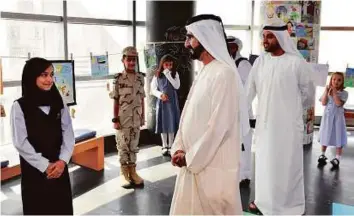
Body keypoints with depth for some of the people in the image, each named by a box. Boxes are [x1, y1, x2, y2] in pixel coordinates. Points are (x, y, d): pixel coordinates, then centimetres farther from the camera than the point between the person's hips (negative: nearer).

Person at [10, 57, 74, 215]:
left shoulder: (59, 103, 5)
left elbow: (68, 135, 2)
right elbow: (21, 142, -10)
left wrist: (62, 161, -12)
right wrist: (45, 165, -14)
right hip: (34, 169, -3)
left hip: (59, 167, 3)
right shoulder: (19, 106, -7)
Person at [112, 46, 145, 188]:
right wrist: (115, 119, -9)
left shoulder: (140, 78, 4)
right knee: (123, 146, 5)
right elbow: (116, 101, -6)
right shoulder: (118, 79, -7)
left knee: (134, 146, 11)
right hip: (123, 119, -3)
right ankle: (124, 173, 18)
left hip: (136, 119, 3)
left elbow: (142, 99, 9)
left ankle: (132, 171, 23)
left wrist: (143, 116, 9)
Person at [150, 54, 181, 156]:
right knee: (163, 124, 4)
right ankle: (164, 146, 15)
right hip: (161, 102, 0)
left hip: (172, 101, 0)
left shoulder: (175, 74, 3)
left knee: (171, 123, 1)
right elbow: (153, 89, 3)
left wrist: (168, 75, -16)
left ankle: (170, 146, 12)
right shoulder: (157, 75, 1)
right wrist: (161, 94, -15)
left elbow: (177, 86, -11)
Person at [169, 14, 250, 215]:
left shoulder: (224, 74, -18)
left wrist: (190, 157, -14)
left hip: (213, 165, -8)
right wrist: (179, 148, 2)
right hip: (194, 161, 8)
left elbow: (219, 126, -22)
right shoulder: (205, 72, 11)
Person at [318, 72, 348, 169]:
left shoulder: (344, 93, -6)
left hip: (338, 117, -3)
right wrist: (326, 91, -15)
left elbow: (339, 103, -20)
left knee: (338, 137, 0)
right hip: (327, 116, 3)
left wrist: (334, 92, -18)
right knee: (325, 136, 13)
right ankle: (323, 155, 28)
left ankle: (337, 158, 10)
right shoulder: (327, 91, 2)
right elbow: (323, 103, -8)